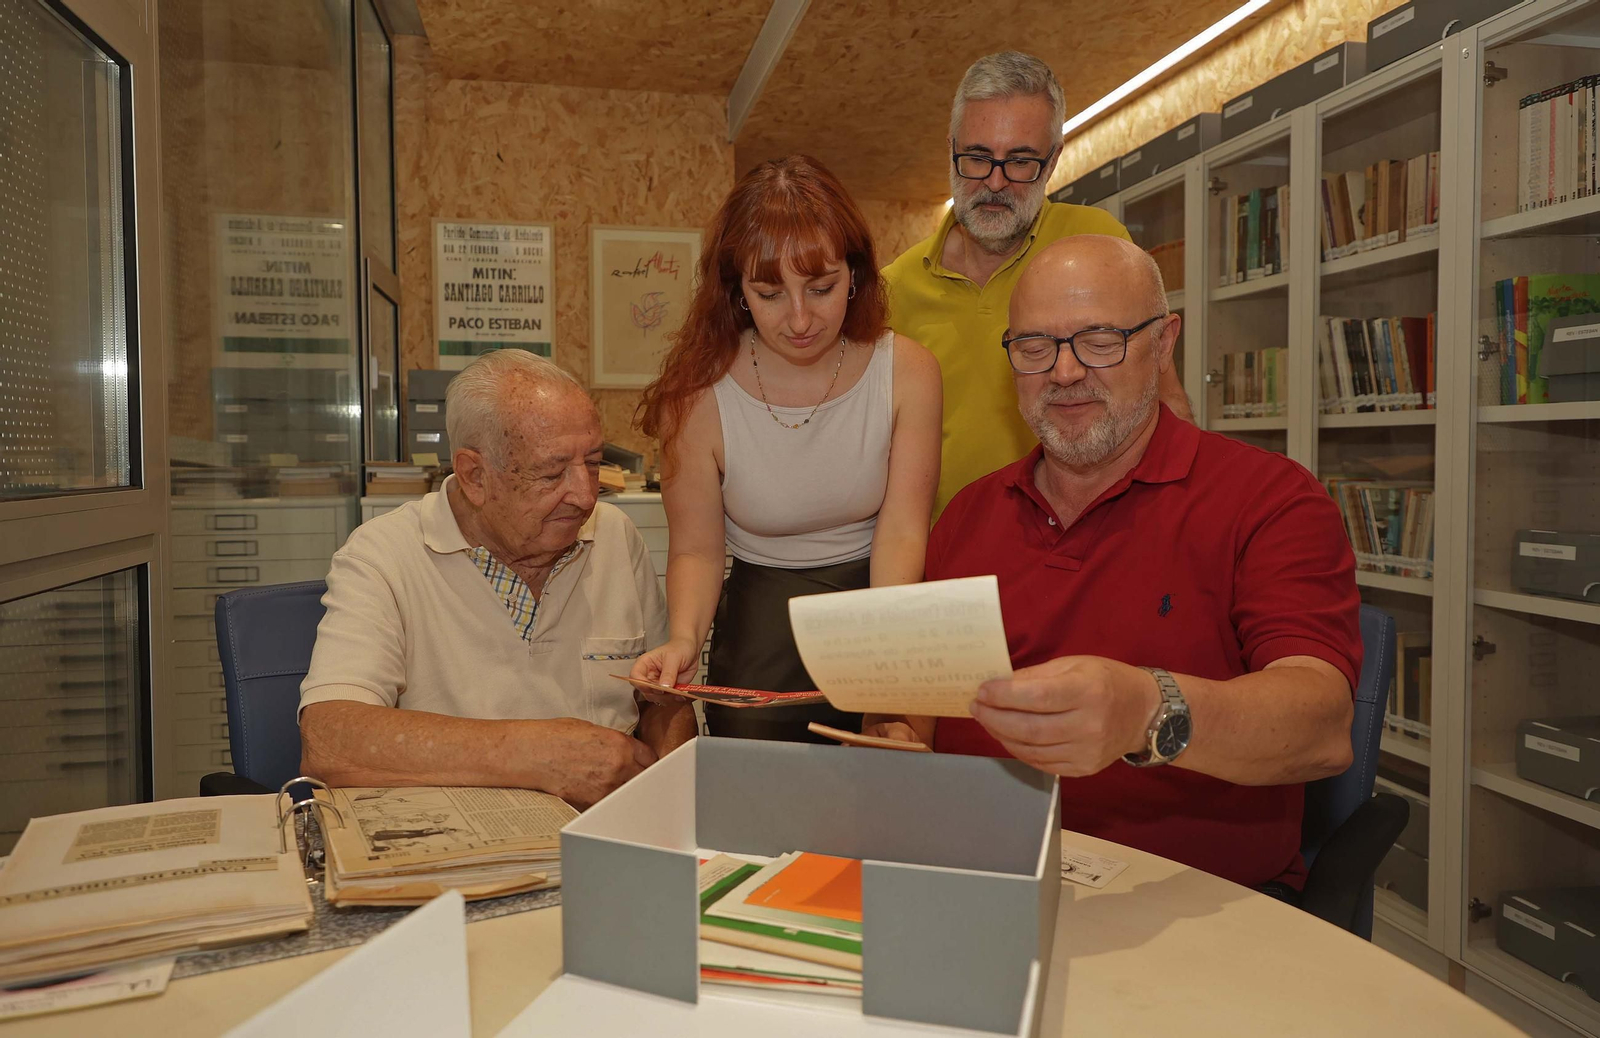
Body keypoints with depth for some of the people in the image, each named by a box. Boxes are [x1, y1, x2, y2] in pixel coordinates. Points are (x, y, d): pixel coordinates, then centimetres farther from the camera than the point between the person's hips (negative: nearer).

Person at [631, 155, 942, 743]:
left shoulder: (908, 373, -10)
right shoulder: (698, 396, -11)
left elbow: (902, 532, -14)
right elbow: (696, 549, -7)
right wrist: (685, 638, -27)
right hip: (760, 623, 0)